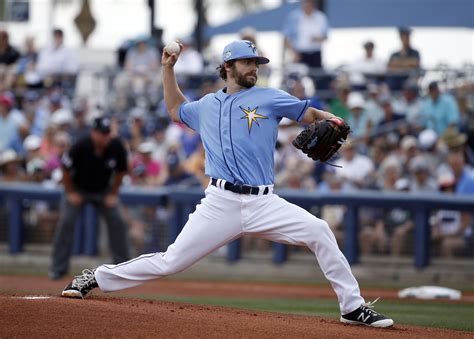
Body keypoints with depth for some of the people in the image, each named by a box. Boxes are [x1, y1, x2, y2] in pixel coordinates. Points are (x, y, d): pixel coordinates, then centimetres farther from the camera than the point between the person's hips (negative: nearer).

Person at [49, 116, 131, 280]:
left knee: (117, 222, -7)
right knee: (66, 221, -15)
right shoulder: (80, 147, -30)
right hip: (78, 189, -2)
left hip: (103, 191, 2)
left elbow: (120, 171, -4)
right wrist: (71, 193, -10)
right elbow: (65, 169, -14)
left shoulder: (117, 148, -22)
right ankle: (58, 267, -6)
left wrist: (113, 194, -3)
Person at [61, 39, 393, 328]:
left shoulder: (270, 98, 9)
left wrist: (329, 120, -17)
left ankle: (353, 307, -11)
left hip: (263, 204, -1)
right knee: (170, 262, -4)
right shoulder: (207, 105, 18)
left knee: (319, 232, -20)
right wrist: (168, 68, 30)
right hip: (220, 204, 1)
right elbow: (176, 109, 38)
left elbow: (309, 113, 6)